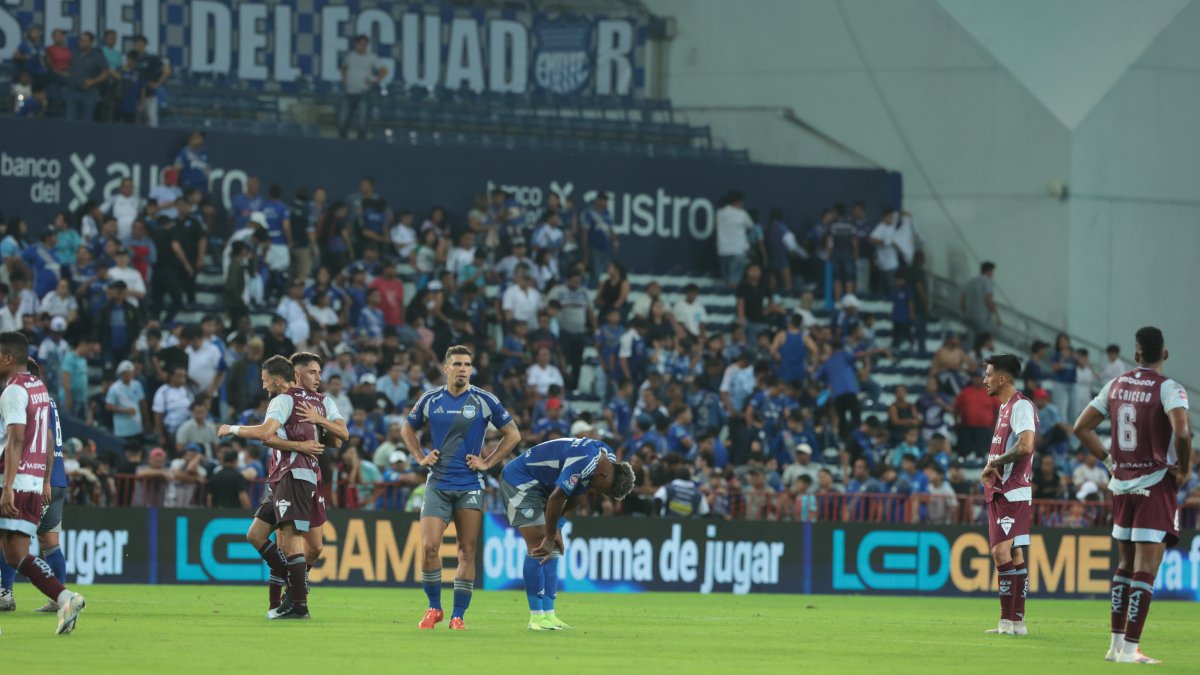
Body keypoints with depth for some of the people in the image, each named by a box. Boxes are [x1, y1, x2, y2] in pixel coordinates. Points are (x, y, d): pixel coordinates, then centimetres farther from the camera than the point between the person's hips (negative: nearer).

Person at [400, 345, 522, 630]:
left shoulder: (484, 401, -1)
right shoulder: (430, 400, 4)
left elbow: (513, 434, 7)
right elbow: (408, 429, 21)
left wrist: (488, 462, 0)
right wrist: (421, 457, 7)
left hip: (470, 486, -1)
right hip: (438, 485, 1)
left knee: (467, 551, -1)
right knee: (429, 546, -11)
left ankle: (458, 615, 6)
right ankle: (434, 609, 5)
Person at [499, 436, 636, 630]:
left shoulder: (609, 459, -2)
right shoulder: (583, 462, -32)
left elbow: (578, 495, 7)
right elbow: (556, 499, -30)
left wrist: (556, 528, 0)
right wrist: (550, 538, -20)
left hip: (541, 485, 9)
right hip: (519, 481, -9)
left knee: (553, 549, 3)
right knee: (538, 547, -15)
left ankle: (548, 615, 4)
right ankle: (537, 618, -12)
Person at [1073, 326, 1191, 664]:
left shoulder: (1115, 386, 7)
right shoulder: (1168, 389, -12)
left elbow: (1081, 427, 11)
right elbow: (1182, 431, -28)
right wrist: (1184, 469, -12)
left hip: (1122, 484, 6)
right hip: (1156, 484, -6)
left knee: (1126, 563, 17)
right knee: (1146, 569, -4)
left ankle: (1117, 642, 20)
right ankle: (1130, 648, -7)